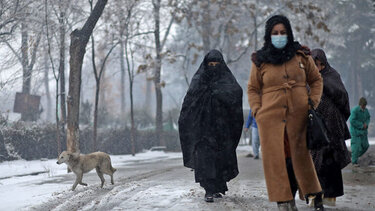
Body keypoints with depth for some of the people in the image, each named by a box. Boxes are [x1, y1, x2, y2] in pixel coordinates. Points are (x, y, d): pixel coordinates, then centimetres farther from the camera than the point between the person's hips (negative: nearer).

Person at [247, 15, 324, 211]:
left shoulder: (301, 55, 7)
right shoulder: (260, 61, 6)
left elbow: (316, 80, 16)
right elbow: (252, 89, 12)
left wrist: (313, 103, 3)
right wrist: (257, 110, -1)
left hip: (299, 116, 0)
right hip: (270, 117, 0)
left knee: (301, 156, 5)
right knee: (275, 158, -4)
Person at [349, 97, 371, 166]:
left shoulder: (366, 110, 1)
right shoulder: (355, 110, -19)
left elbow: (368, 118, 15)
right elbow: (352, 121, -23)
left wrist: (366, 124, -7)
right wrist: (361, 125, -19)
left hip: (363, 131, 7)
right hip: (355, 130, -7)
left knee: (365, 146, 6)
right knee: (356, 146, -6)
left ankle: (354, 156, 27)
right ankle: (354, 161, 9)